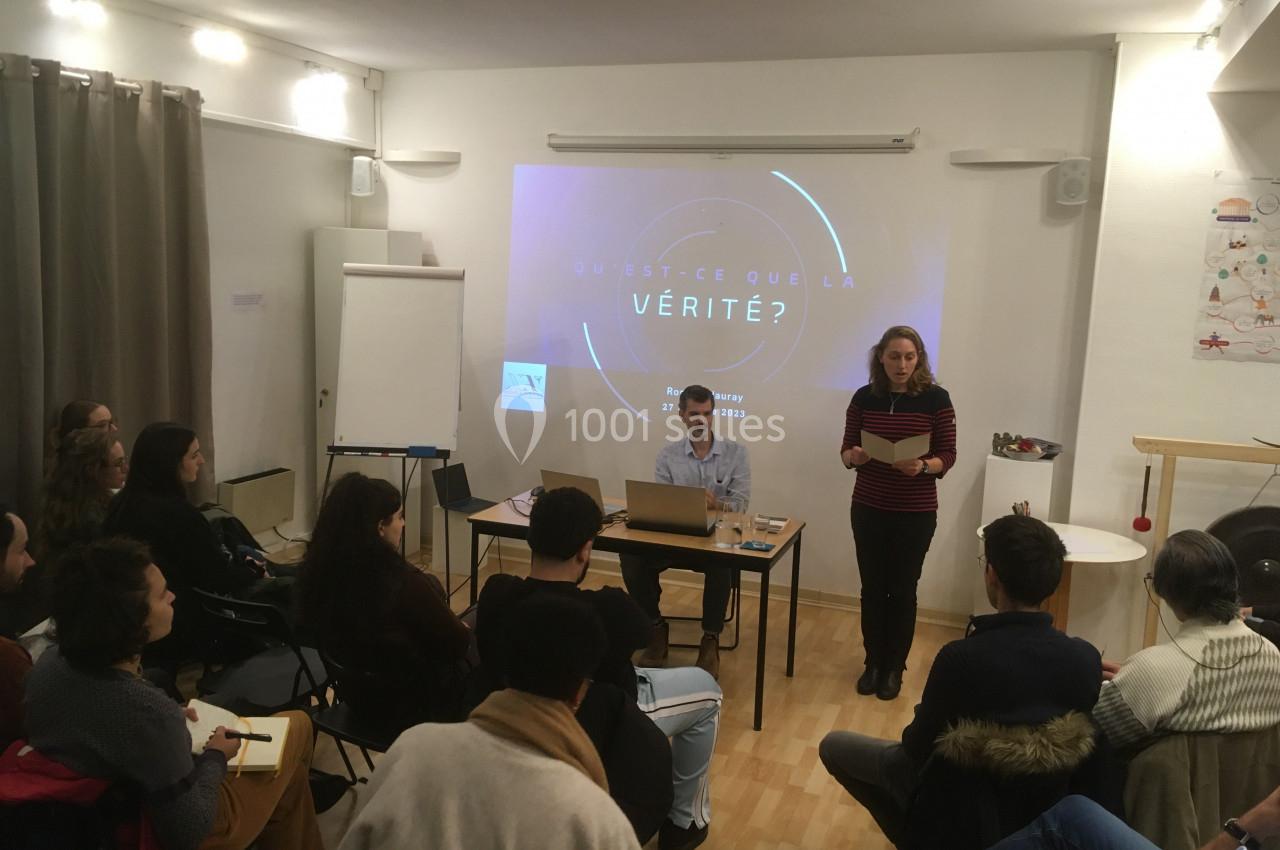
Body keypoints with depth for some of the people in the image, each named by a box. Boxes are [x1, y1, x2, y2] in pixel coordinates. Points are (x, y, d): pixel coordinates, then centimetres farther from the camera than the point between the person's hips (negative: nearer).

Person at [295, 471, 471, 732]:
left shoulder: (318, 571, -13)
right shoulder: (402, 582, -33)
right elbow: (457, 644, -18)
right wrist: (465, 630, 6)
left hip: (358, 696, 7)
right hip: (411, 704, -7)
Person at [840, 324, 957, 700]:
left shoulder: (936, 398, -7)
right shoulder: (865, 397, -1)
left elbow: (948, 456, -5)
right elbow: (846, 450, 4)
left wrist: (922, 466, -25)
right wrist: (854, 456, -19)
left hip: (916, 514, -2)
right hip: (868, 509, 2)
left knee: (902, 590, 7)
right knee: (872, 588, 9)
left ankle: (895, 667, 23)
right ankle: (873, 662, 26)